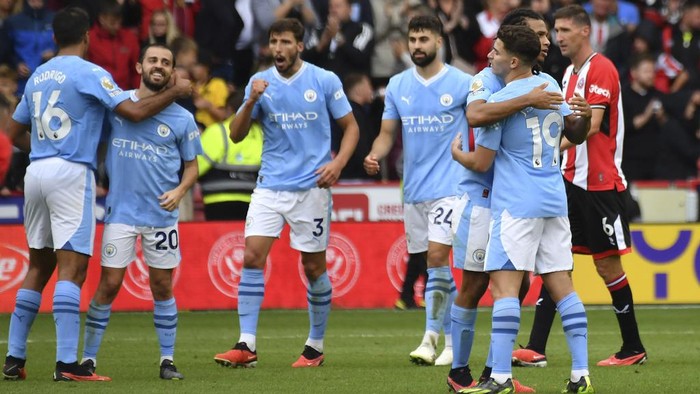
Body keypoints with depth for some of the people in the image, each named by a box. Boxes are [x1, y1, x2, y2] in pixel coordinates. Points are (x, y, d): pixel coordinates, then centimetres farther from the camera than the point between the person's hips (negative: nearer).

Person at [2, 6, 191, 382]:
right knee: (72, 267, -10)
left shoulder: (37, 77, 15)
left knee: (38, 266, 15)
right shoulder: (90, 73, -6)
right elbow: (134, 112, -13)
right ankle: (67, 363, -17)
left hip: (36, 172, 7)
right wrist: (175, 92, 0)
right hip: (71, 173, -7)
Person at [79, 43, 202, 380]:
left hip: (162, 214, 1)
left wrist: (179, 191, -8)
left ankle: (167, 360, 13)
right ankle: (88, 358, 4)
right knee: (109, 284, -4)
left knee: (162, 286, 5)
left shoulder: (181, 118, 3)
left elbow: (191, 165, 10)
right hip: (120, 211, -1)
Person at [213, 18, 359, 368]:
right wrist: (251, 102, -14)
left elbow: (350, 126, 5)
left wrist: (338, 163, -11)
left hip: (311, 188, -2)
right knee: (252, 256, -11)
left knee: (314, 267, 4)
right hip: (270, 186, 2)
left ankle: (316, 346, 18)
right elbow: (236, 135, 3)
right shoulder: (260, 83, 4)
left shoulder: (325, 81, -2)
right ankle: (246, 346, -12)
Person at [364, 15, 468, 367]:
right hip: (414, 189, 5)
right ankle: (453, 337, 17)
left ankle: (430, 338, -13)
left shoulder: (462, 83, -4)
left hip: (449, 186, -5)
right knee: (436, 265, 8)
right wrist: (375, 155, -8)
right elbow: (387, 132, 12)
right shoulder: (398, 85, 9)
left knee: (437, 256, -16)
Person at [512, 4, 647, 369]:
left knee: (607, 264, -2)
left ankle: (633, 348, 11)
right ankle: (536, 349, -4)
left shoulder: (601, 69, -12)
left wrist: (555, 147, -30)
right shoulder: (569, 73, 15)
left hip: (601, 182, -8)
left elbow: (592, 126, -21)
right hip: (571, 180, 8)